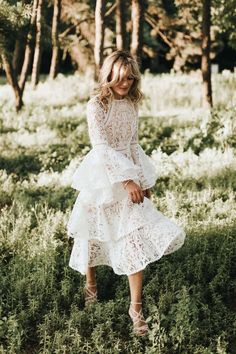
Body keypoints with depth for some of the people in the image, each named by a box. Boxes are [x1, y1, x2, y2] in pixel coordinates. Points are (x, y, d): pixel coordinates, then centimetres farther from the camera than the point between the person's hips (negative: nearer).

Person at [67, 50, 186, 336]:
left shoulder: (132, 104, 6)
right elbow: (101, 147, -20)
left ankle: (136, 306, 0)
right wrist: (126, 181, -25)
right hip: (102, 176, -4)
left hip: (130, 175, 4)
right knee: (93, 233, 12)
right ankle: (90, 283, 40)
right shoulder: (97, 105, -12)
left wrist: (143, 180, 11)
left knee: (137, 238, -6)